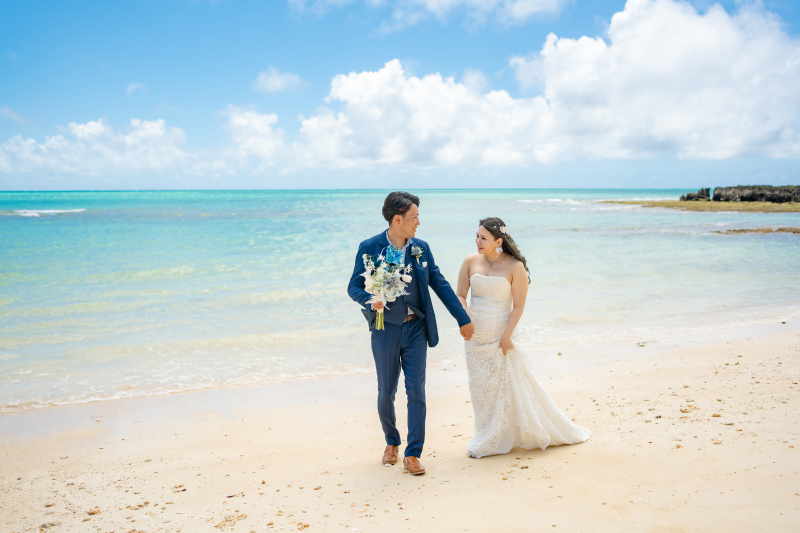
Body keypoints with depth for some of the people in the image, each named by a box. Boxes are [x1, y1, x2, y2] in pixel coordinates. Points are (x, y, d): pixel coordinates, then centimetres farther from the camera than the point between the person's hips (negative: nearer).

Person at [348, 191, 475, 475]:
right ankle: (391, 442, 34)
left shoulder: (421, 247, 2)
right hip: (385, 330, -1)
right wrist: (370, 301, -26)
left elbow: (440, 284, 7)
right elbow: (354, 286, -4)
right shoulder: (369, 247, -6)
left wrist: (463, 319, 7)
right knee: (386, 393, 10)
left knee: (416, 392, -1)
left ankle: (413, 454, 10)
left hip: (416, 329, 2)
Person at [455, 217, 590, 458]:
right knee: (481, 388, 12)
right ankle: (489, 441, 27)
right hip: (475, 337, 4)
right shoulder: (471, 261, -1)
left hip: (501, 336, -4)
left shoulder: (515, 267, -11)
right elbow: (460, 295, 3)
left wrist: (506, 336, -14)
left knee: (513, 386, 2)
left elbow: (518, 306, -9)